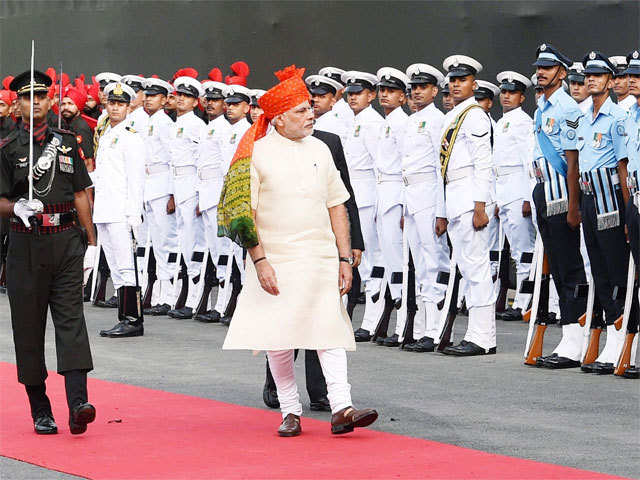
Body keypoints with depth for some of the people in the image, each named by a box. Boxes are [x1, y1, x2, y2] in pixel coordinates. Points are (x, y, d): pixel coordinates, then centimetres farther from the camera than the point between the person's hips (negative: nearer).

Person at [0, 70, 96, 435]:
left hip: (67, 243, 1)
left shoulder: (67, 142, 12)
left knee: (71, 319, -10)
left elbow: (80, 195, 14)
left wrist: (91, 241, 9)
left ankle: (78, 404, -21)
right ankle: (40, 411, 11)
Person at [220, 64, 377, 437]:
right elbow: (243, 213, -6)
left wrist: (345, 258, 7)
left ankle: (342, 409, -10)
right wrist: (260, 261, -13)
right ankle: (291, 413, 13)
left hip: (321, 259, 3)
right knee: (279, 340, 2)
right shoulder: (257, 153, -4)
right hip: (276, 261, -3)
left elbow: (337, 206, 13)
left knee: (330, 330, -6)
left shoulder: (319, 150, 10)